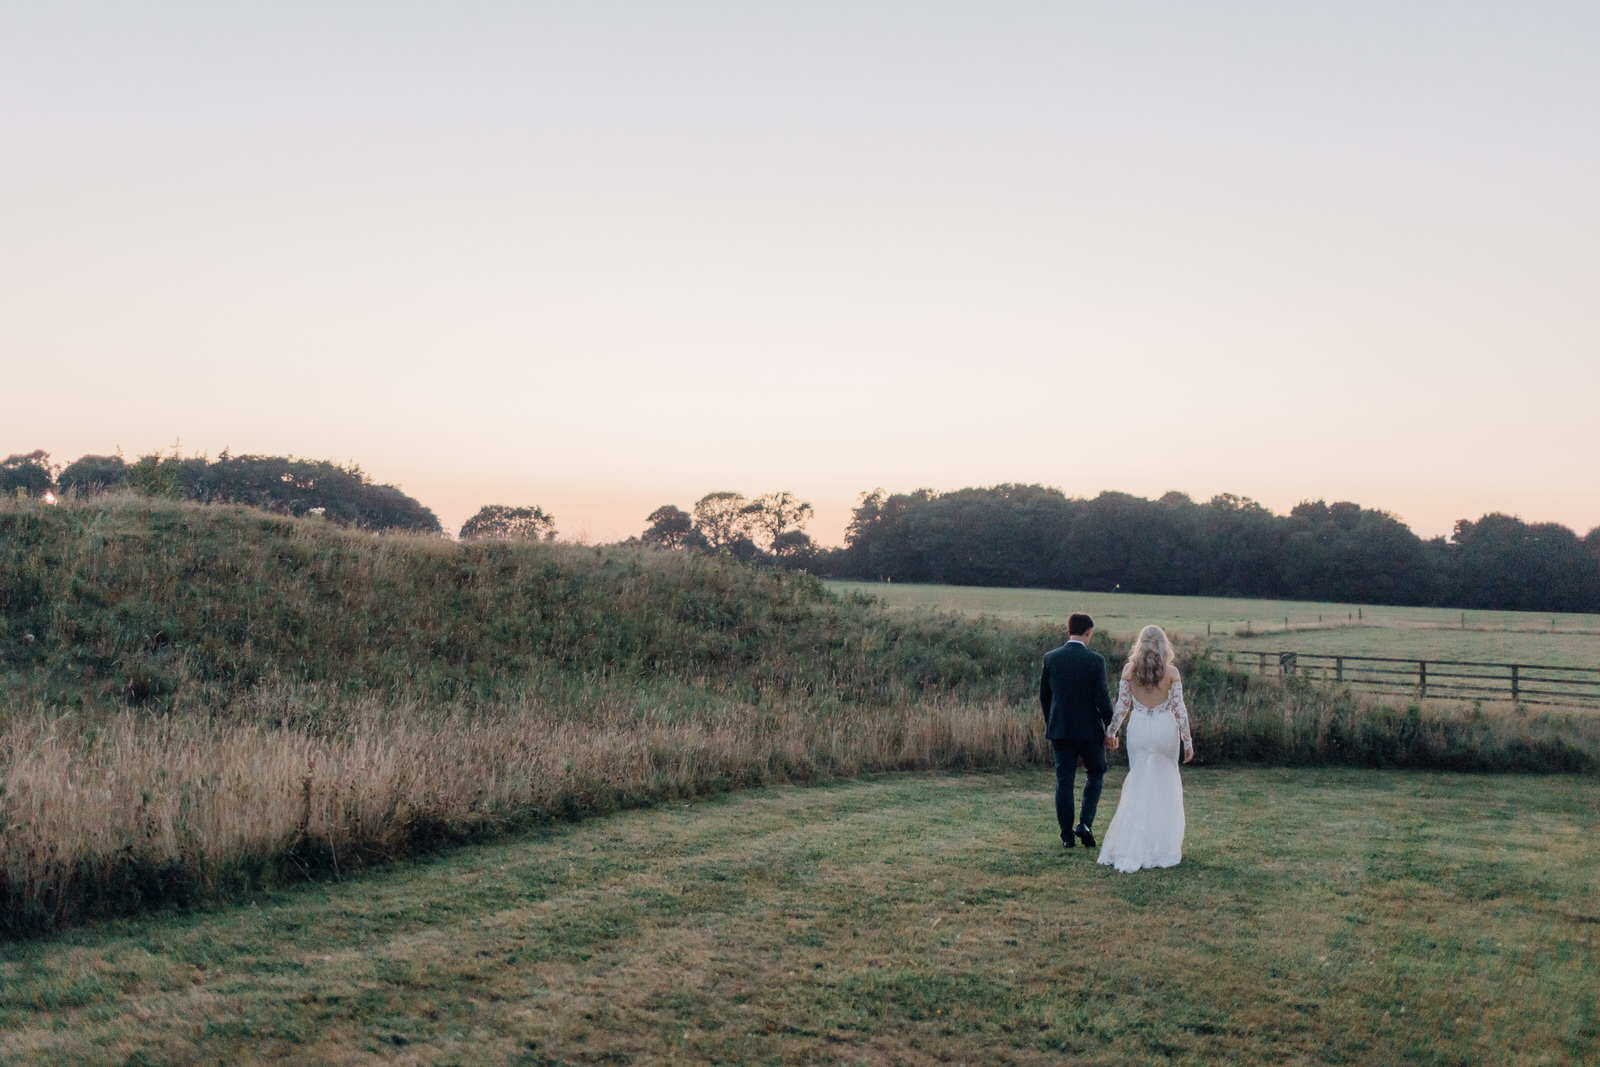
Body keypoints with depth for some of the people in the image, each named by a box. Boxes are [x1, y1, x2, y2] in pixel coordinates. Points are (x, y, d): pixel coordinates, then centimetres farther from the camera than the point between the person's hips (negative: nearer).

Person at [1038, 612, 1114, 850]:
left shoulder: (1050, 658, -1)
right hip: (1089, 729, -3)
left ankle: (1067, 836, 10)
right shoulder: (1095, 660, -12)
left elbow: (1044, 695, 6)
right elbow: (1102, 697, -12)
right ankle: (1085, 823, 4)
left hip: (1059, 729, 3)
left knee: (1064, 781, 8)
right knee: (1095, 773, 18)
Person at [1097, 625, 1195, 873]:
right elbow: (1179, 709, -6)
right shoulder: (1171, 672, -6)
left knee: (1139, 786, 6)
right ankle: (1164, 841, 17)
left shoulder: (1129, 670, -2)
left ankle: (1133, 850, -2)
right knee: (1166, 785, 12)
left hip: (1139, 729, 1)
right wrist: (1187, 740, 1)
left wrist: (1111, 732, 13)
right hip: (1165, 729, -1)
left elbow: (1121, 706, 0)